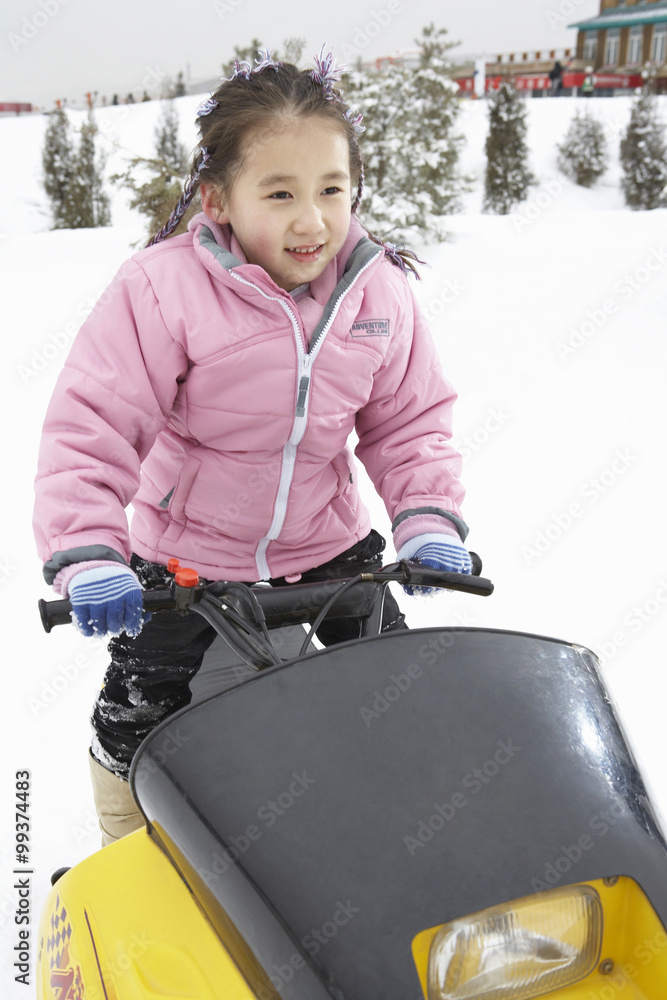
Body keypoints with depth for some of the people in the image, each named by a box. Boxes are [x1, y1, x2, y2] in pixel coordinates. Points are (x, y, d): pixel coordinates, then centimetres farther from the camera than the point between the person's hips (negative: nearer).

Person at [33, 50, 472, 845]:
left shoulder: (379, 292, -10)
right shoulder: (162, 289, -24)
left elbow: (410, 420, 0)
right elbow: (90, 427, -23)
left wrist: (430, 519, -14)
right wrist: (86, 556, -33)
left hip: (331, 549, 3)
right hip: (186, 563, -2)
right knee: (139, 728, 9)